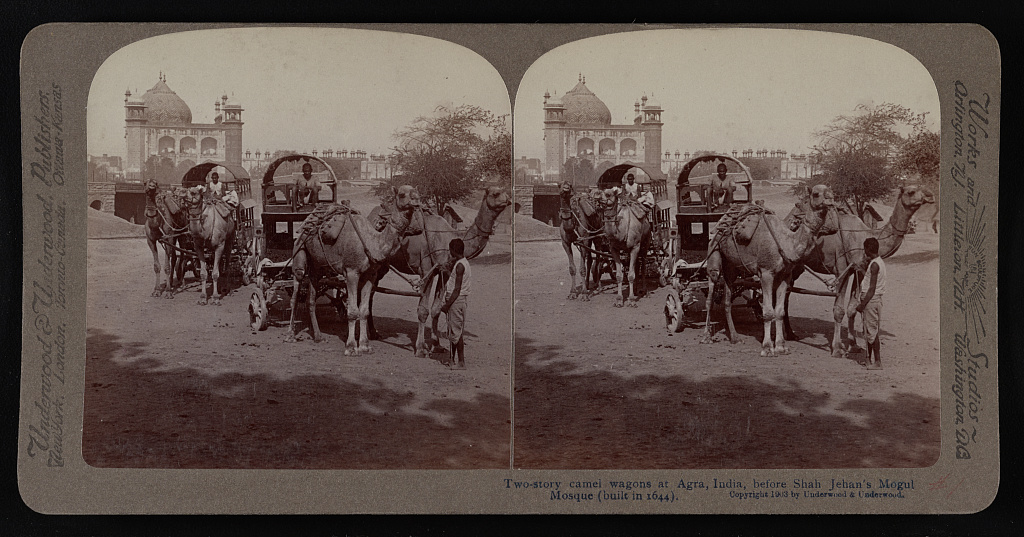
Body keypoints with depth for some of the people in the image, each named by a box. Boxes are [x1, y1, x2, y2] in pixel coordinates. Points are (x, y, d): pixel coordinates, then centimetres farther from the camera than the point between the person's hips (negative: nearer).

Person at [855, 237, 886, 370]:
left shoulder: (874, 264, -17)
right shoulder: (879, 262, 11)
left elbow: (872, 289, -20)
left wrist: (862, 304, -19)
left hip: (871, 300, -10)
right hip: (874, 299, 10)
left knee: (872, 331, -5)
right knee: (869, 331, 16)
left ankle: (877, 362, -3)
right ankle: (870, 359, 24)